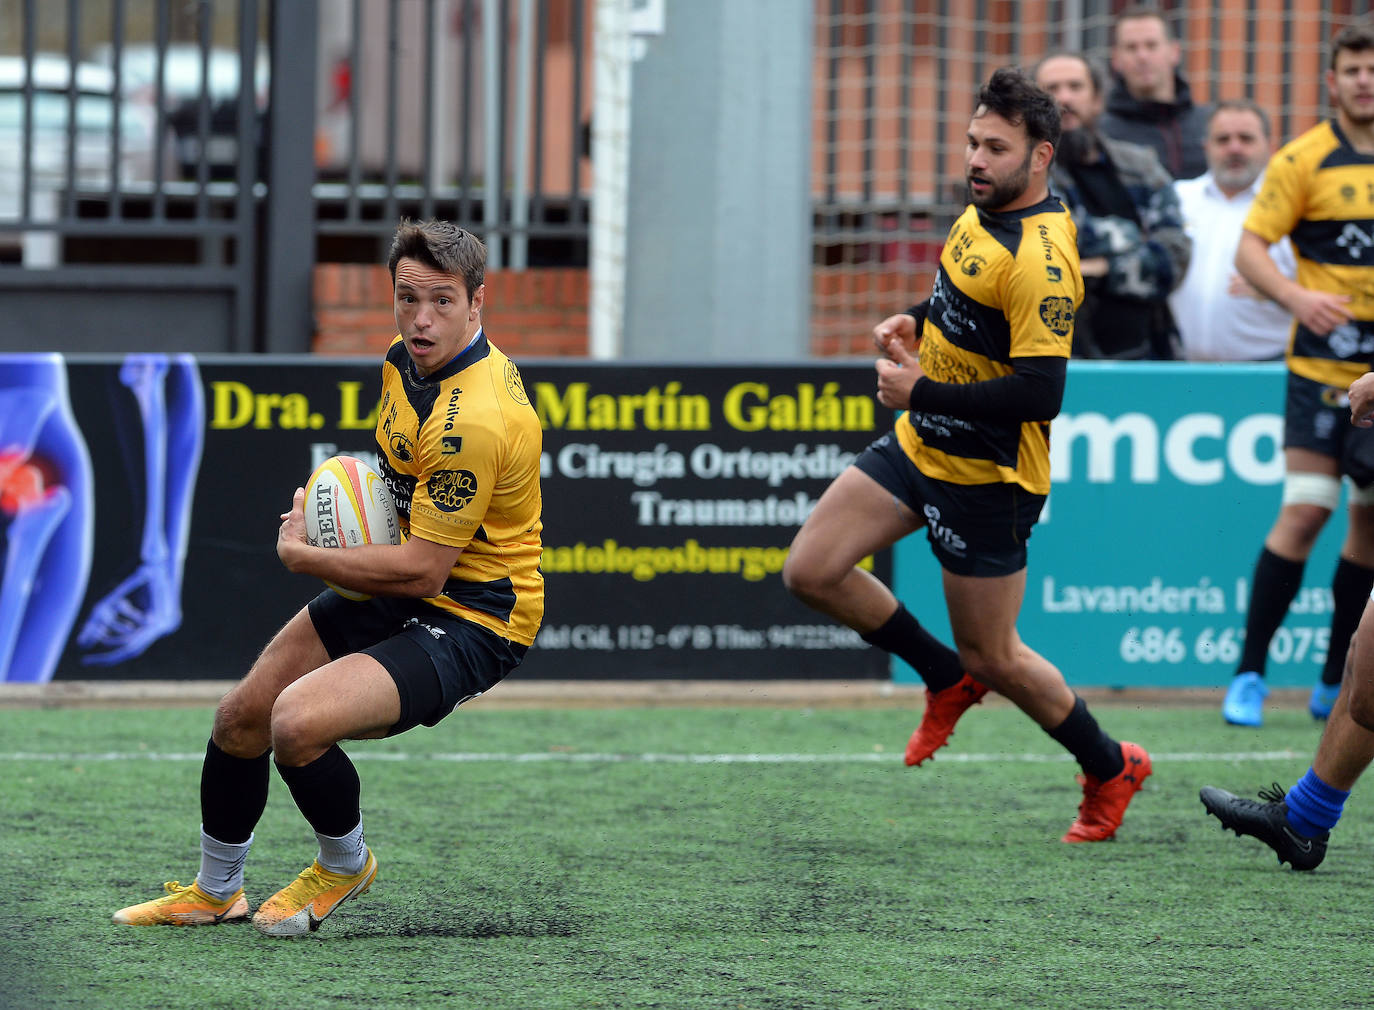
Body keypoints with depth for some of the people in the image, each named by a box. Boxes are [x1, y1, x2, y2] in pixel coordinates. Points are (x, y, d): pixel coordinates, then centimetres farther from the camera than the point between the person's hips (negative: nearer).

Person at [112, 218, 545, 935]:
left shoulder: (473, 421, -30)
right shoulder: (407, 360, 0)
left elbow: (420, 572, -26)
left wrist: (299, 554, -14)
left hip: (470, 620, -9)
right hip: (394, 586, 9)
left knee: (298, 722, -28)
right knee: (240, 718, 10)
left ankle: (345, 865, 3)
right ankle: (214, 891, 35)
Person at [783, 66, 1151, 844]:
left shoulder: (1041, 259, -26)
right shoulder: (985, 212, 3)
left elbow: (1040, 391, -30)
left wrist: (921, 391, -25)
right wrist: (915, 322, 3)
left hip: (986, 475, -9)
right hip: (921, 449, 9)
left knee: (993, 656, 3)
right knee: (812, 571, 1)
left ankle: (1110, 771, 25)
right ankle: (947, 680, 21)